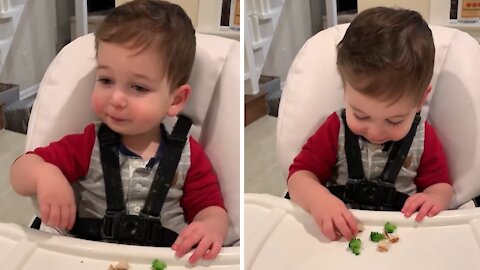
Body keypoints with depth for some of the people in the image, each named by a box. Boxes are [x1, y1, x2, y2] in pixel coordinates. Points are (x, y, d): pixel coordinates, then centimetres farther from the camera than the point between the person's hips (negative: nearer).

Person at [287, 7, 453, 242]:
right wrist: (317, 199, -27)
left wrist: (434, 198, -14)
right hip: (337, 235, -1)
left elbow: (441, 184, 8)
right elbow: (299, 175, -6)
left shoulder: (423, 138, -1)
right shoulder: (336, 129, -4)